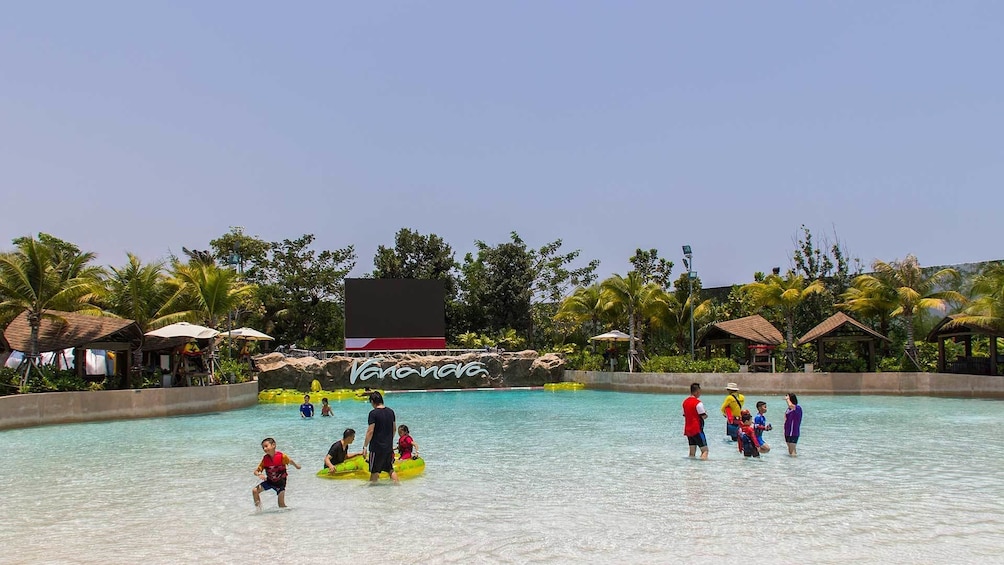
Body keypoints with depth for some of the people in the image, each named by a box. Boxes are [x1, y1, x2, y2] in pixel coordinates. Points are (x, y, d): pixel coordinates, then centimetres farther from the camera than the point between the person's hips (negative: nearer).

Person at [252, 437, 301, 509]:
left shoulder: (281, 456, -21)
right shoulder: (265, 459, -12)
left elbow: (290, 461, -1)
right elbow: (256, 471, -9)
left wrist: (297, 466, 16)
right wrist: (259, 475, -31)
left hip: (280, 482, -3)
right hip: (269, 481, 3)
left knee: (281, 504, -4)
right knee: (254, 490, -11)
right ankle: (258, 508, 3)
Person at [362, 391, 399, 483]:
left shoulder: (373, 413, -14)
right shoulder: (391, 412, 5)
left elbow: (370, 431, -17)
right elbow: (394, 428, 13)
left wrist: (365, 446, -12)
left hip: (377, 447, -6)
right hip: (389, 446, 6)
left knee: (374, 471, 6)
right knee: (390, 469, 16)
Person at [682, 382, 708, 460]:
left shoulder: (685, 401, 11)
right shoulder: (698, 403, -13)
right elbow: (704, 416, -12)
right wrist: (705, 414, 9)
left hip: (688, 429, 8)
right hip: (697, 429, -8)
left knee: (692, 452, 10)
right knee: (705, 450, -6)